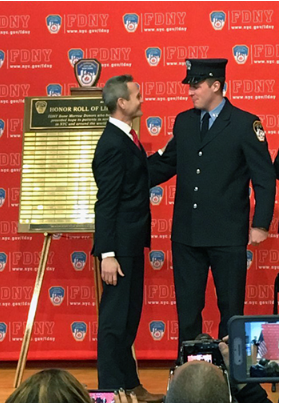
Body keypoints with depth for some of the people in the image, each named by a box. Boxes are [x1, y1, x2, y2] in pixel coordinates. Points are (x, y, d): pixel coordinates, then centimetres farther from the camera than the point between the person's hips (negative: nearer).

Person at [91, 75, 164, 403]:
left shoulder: (126, 138, 12)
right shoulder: (113, 145, -18)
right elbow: (105, 204, -20)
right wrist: (107, 255, -21)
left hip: (132, 243, 10)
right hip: (120, 244, -10)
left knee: (129, 317, 16)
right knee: (115, 318, -2)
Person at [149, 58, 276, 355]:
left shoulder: (245, 124, -5)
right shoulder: (183, 122, 9)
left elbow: (264, 178, -5)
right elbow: (167, 164, 18)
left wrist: (260, 224, -10)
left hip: (227, 234, -4)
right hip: (186, 233, 5)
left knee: (231, 308, 6)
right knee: (187, 308, 10)